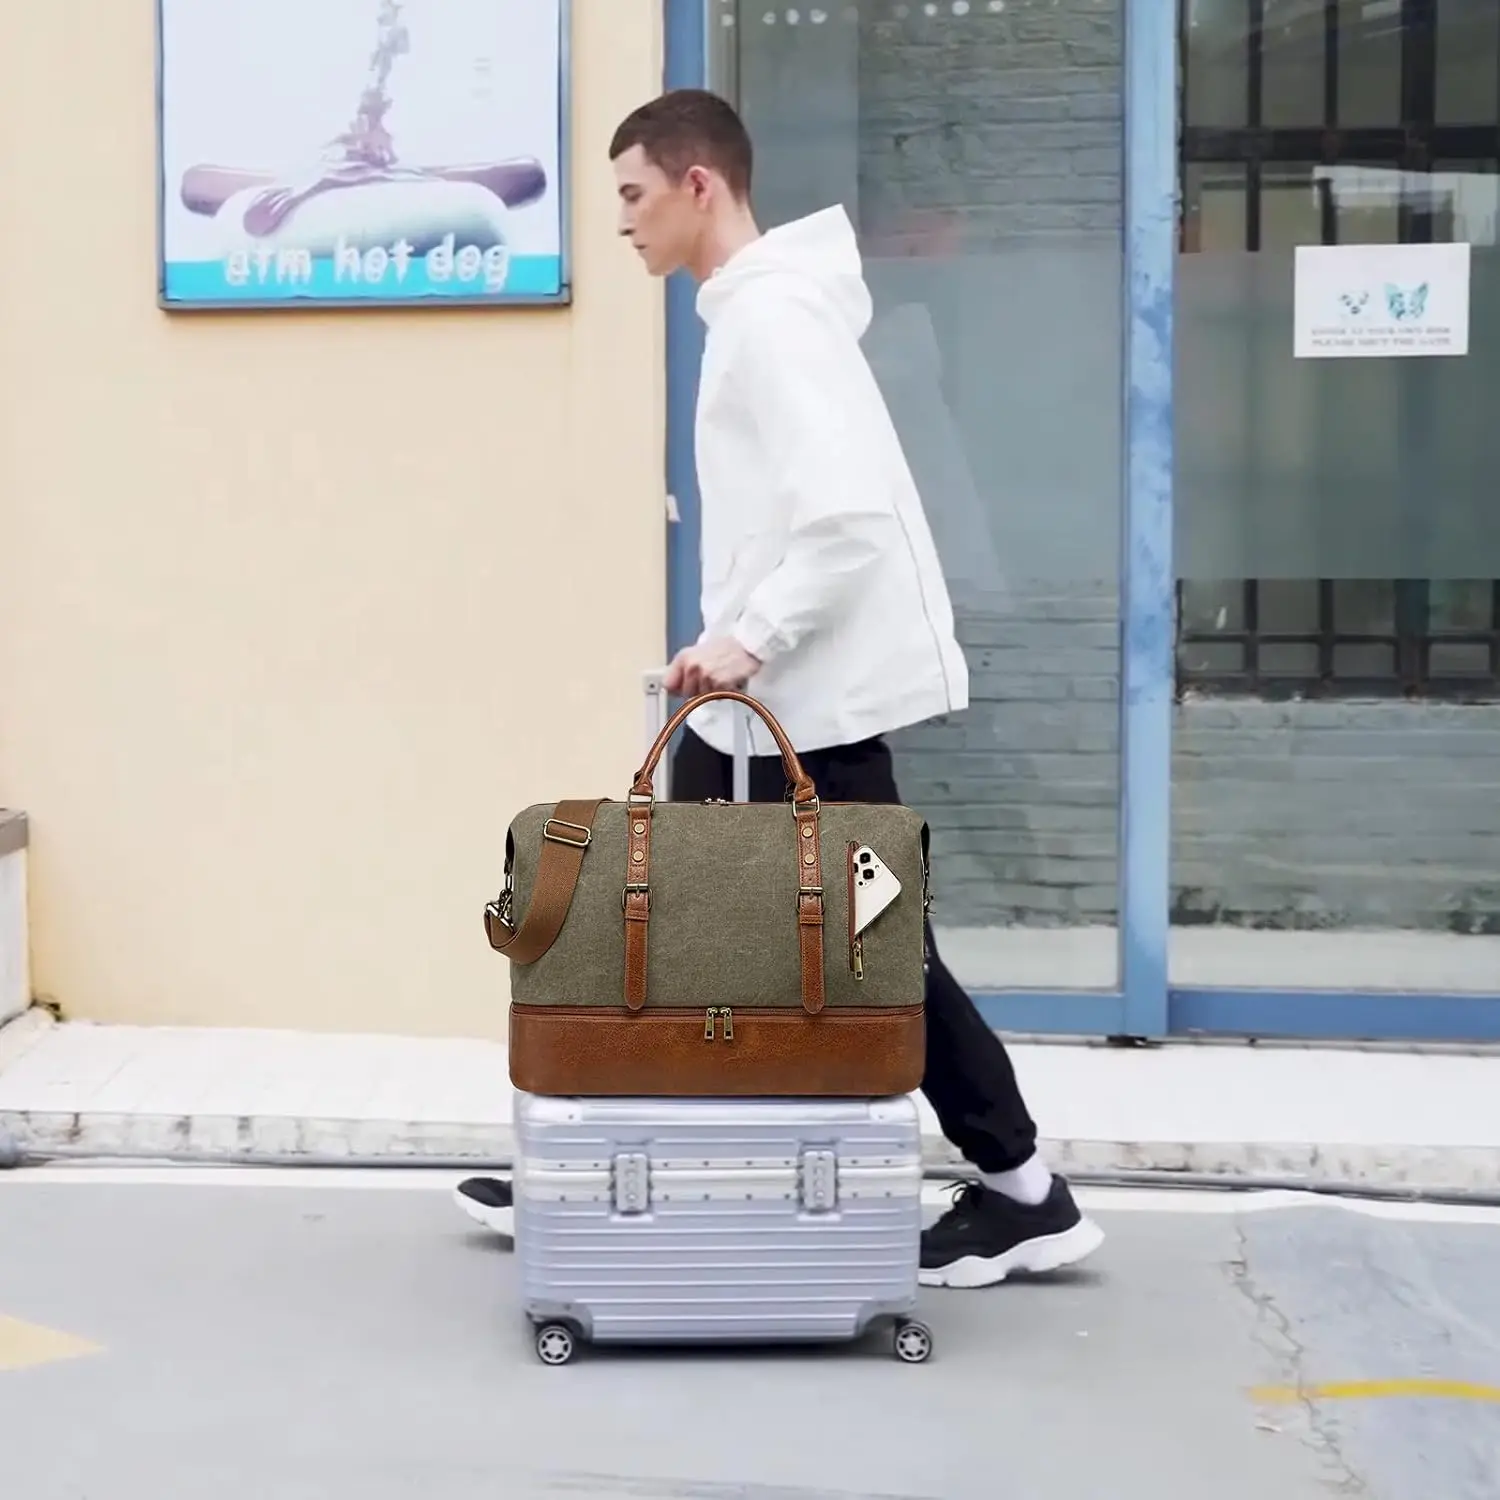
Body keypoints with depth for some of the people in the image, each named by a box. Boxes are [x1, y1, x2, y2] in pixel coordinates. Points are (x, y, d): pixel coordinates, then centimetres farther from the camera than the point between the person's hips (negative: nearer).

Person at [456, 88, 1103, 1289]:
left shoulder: (773, 317, -17)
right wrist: (739, 645, 15)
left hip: (814, 694, -10)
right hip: (771, 690, 10)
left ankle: (1025, 1194, 12)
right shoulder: (752, 309, 14)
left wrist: (750, 639, -21)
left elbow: (850, 518, -27)